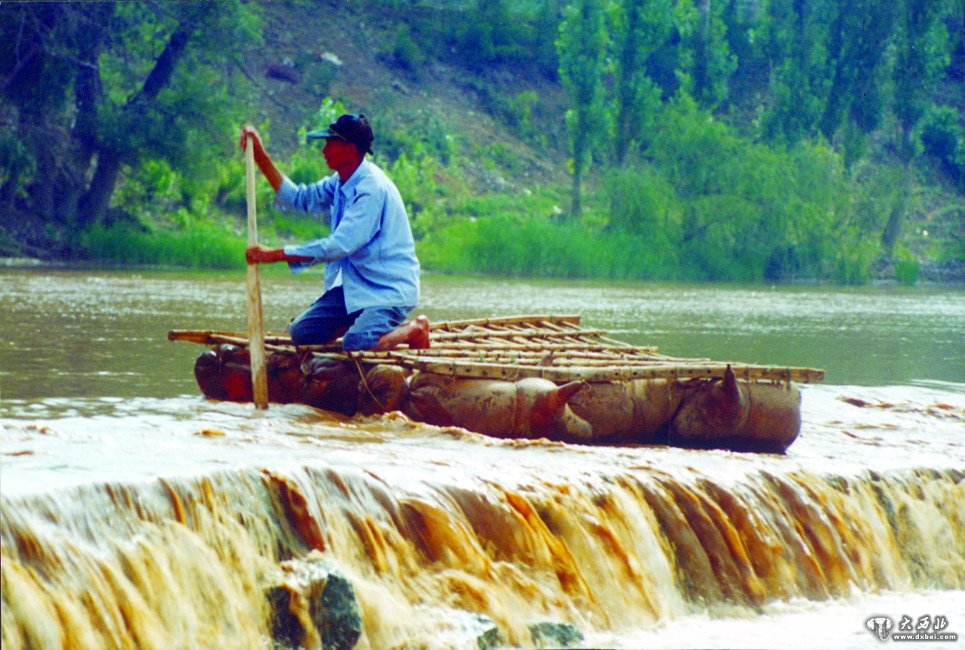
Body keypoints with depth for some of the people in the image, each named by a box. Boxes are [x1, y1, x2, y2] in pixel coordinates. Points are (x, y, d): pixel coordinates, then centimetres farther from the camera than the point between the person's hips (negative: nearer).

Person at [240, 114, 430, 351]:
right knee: (301, 333, -2)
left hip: (389, 287, -9)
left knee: (357, 344, -31)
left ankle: (414, 330, -2)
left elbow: (339, 245, -29)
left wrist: (275, 254, -28)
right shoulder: (341, 183, 7)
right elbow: (297, 198, 15)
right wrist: (260, 155, 7)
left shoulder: (372, 188, -23)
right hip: (355, 285, 9)